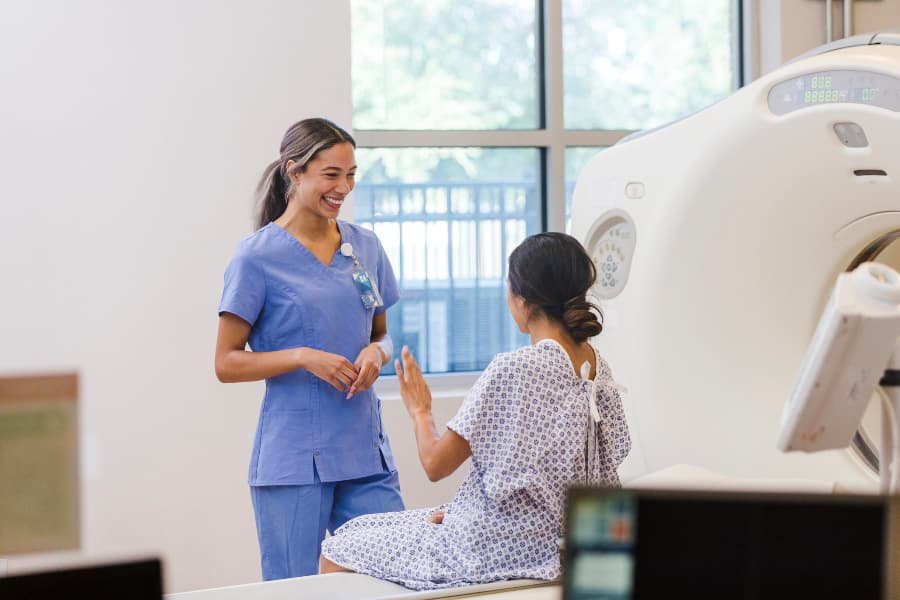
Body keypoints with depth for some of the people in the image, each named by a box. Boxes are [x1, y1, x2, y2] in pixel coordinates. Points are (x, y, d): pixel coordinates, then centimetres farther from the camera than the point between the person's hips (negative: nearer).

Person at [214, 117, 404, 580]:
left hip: (365, 453, 5)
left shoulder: (365, 247, 10)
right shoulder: (258, 257, -6)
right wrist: (303, 357, -17)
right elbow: (226, 363, -4)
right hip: (293, 461, -4)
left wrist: (376, 354, -3)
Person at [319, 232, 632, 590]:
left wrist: (420, 410, 5)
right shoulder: (597, 367, 1)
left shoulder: (512, 369, -22)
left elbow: (435, 464, -17)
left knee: (336, 552, 10)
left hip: (496, 552, -8)